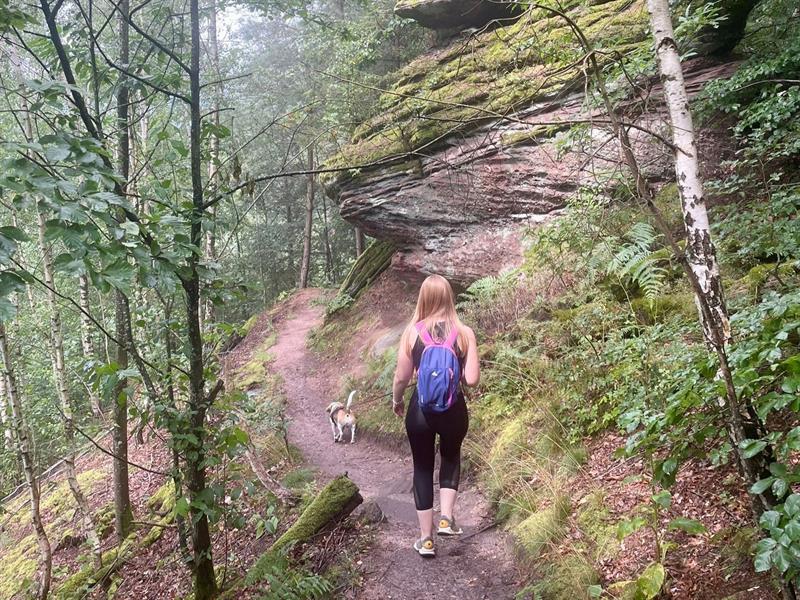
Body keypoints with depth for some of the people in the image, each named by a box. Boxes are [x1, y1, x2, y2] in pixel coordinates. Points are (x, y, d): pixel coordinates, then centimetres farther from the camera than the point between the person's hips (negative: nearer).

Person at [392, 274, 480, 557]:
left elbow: (401, 377, -4)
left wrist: (396, 399, 15)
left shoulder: (412, 332, -9)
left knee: (422, 467, 18)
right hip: (454, 410, 0)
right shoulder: (464, 333, -10)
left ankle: (426, 539, 24)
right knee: (451, 456, 29)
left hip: (421, 409, 0)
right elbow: (472, 379, -12)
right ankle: (447, 517, 16)